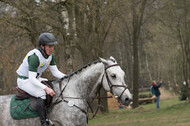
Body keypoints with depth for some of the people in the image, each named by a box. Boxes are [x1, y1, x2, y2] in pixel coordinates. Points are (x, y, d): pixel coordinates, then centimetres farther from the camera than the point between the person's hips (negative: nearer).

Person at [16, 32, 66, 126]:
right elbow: (31, 78, -32)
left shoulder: (50, 55, -2)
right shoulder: (34, 56, -29)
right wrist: (46, 88, -40)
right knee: (42, 93, -32)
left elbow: (55, 72, 2)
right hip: (24, 81, -9)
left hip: (36, 79, 9)